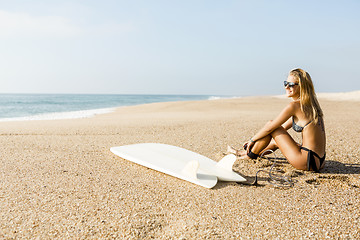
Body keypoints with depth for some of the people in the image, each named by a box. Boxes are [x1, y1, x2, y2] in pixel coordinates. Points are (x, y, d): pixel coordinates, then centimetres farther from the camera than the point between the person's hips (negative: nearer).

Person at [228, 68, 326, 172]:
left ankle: (250, 155, 17)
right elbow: (283, 127, 21)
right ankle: (248, 152, 43)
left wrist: (252, 140, 10)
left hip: (308, 162, -9)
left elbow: (269, 127, -7)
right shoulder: (309, 104, 14)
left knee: (271, 126, 1)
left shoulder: (294, 106, -14)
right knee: (276, 141, 28)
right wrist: (256, 140, 24)